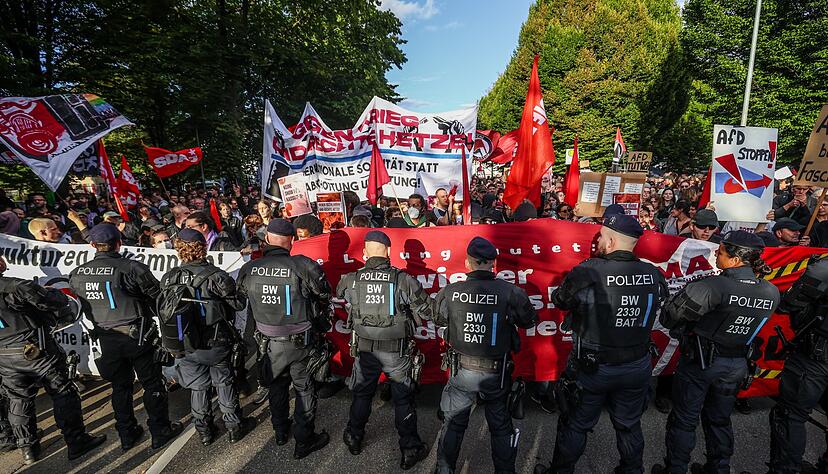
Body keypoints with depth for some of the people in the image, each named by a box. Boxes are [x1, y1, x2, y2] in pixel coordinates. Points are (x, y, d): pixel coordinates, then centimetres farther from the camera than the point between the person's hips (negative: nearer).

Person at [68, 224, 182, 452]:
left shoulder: (77, 274, -2)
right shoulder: (131, 268, -20)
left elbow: (81, 303, 10)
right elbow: (158, 296, -13)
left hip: (106, 338, 5)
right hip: (137, 336, -5)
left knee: (120, 386, 20)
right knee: (152, 384, 9)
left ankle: (127, 435, 31)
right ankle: (160, 432, 19)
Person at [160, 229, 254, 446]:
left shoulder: (169, 278, -7)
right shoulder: (216, 275, -19)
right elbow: (238, 304, -13)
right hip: (216, 344, -3)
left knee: (197, 387, 18)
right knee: (224, 383, 15)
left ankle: (204, 431, 32)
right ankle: (234, 426, 26)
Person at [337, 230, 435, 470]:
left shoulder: (351, 280, -12)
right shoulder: (403, 280, -19)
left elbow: (339, 294, 10)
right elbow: (427, 311, -12)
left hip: (365, 349, 2)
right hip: (397, 351, -2)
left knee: (362, 394, 24)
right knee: (403, 399, 16)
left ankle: (354, 439, 44)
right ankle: (410, 449, 29)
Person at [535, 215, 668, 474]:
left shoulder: (587, 273, -25)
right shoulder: (654, 275, -10)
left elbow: (559, 299, -9)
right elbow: (658, 307, 7)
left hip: (591, 368, -4)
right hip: (637, 368, 4)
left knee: (575, 425, 16)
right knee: (629, 425, 26)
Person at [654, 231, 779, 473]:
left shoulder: (713, 286, -29)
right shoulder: (771, 292, -8)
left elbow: (669, 316, -27)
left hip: (699, 363, -5)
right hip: (737, 367, 6)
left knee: (684, 421, 13)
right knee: (720, 421, 25)